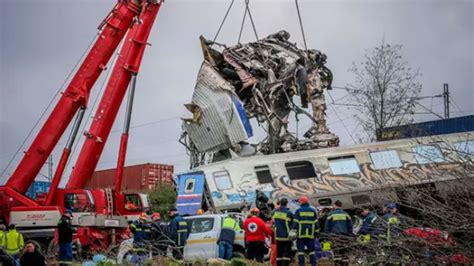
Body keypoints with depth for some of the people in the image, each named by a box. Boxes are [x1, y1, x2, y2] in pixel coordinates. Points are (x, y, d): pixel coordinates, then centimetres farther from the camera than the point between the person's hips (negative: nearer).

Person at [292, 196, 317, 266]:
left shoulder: (298, 211, -1)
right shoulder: (313, 210, 9)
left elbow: (295, 223, -4)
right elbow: (316, 223, 10)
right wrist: (316, 232, 14)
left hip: (301, 234, -3)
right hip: (310, 234, 3)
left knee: (300, 250, 0)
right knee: (311, 250, 9)